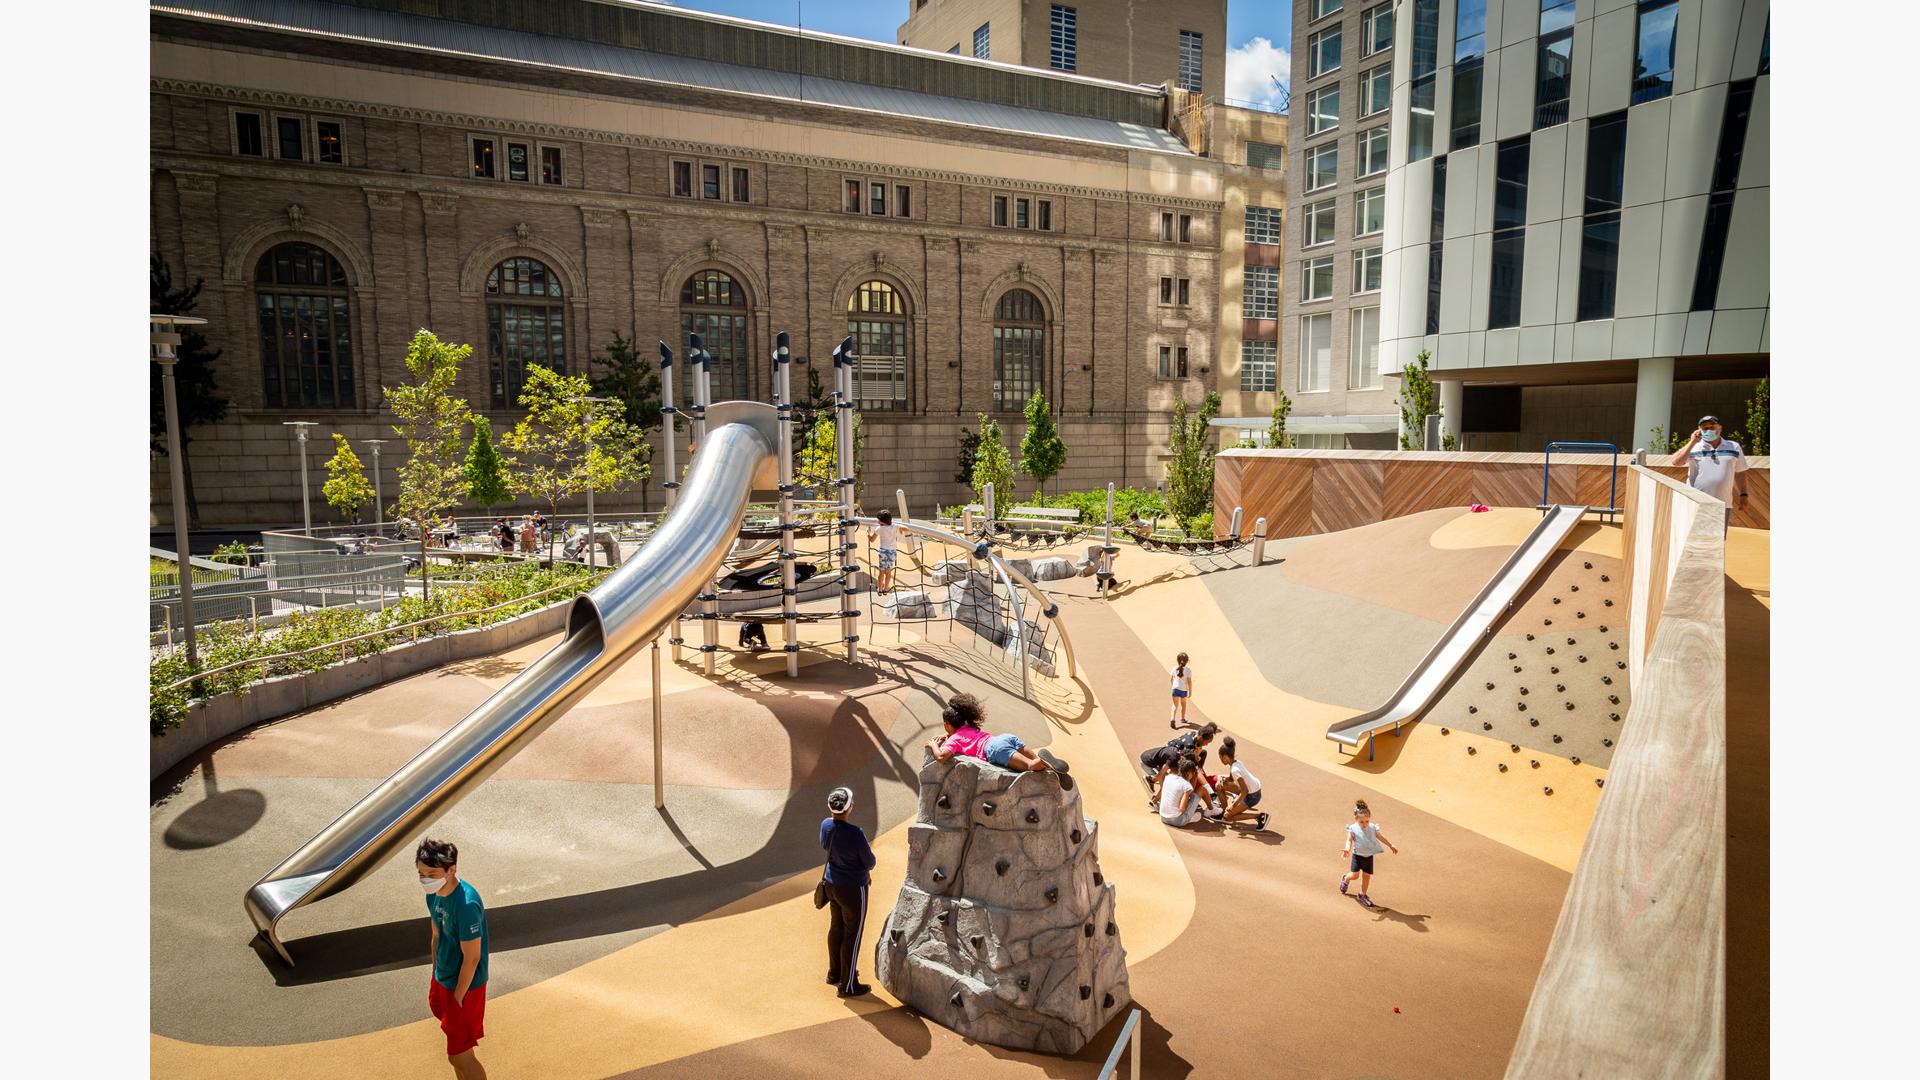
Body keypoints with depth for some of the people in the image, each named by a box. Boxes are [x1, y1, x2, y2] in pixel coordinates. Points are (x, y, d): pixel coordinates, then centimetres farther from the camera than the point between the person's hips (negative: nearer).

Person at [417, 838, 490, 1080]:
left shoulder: (466, 904, -32)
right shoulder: (434, 894, -6)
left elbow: (471, 958, -24)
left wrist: (458, 998, -15)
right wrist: (435, 978, 14)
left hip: (465, 986, -8)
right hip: (443, 979, 8)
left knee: (458, 1056, 4)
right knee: (458, 1047, 23)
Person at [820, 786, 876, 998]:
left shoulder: (825, 825, -8)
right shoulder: (855, 833, -29)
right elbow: (869, 862, -18)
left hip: (832, 885, 7)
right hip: (853, 889, -7)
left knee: (836, 928, 24)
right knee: (852, 935, 8)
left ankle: (834, 973, 41)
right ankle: (848, 985, 20)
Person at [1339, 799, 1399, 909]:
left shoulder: (1373, 828, -3)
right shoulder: (1353, 829, -13)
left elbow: (1381, 837, 12)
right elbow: (1349, 840, -20)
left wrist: (1391, 846, 21)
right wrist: (1347, 849, -40)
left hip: (1369, 856, 3)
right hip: (1357, 855, -3)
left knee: (1367, 876, 8)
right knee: (1355, 875, -11)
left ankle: (1363, 895, 28)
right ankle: (1345, 879, 24)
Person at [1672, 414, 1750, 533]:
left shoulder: (1733, 447, 11)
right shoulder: (1693, 447, 2)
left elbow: (1740, 473, 18)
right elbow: (1676, 462, -15)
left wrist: (1743, 494, 15)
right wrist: (1692, 442, -13)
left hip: (1723, 504, 3)